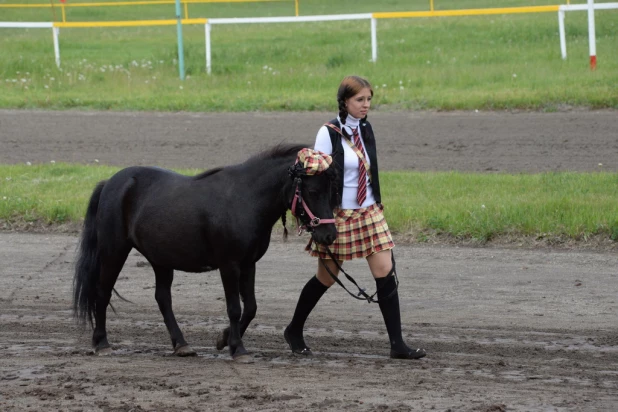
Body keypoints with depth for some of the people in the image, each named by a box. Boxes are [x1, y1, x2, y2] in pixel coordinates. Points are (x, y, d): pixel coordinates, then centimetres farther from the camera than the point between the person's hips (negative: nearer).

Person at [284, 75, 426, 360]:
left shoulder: (366, 130, 7)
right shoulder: (328, 133, -11)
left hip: (369, 212, 5)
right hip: (339, 214, -5)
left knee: (386, 274, -4)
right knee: (326, 278, 6)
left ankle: (397, 344, -5)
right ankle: (294, 331, 28)